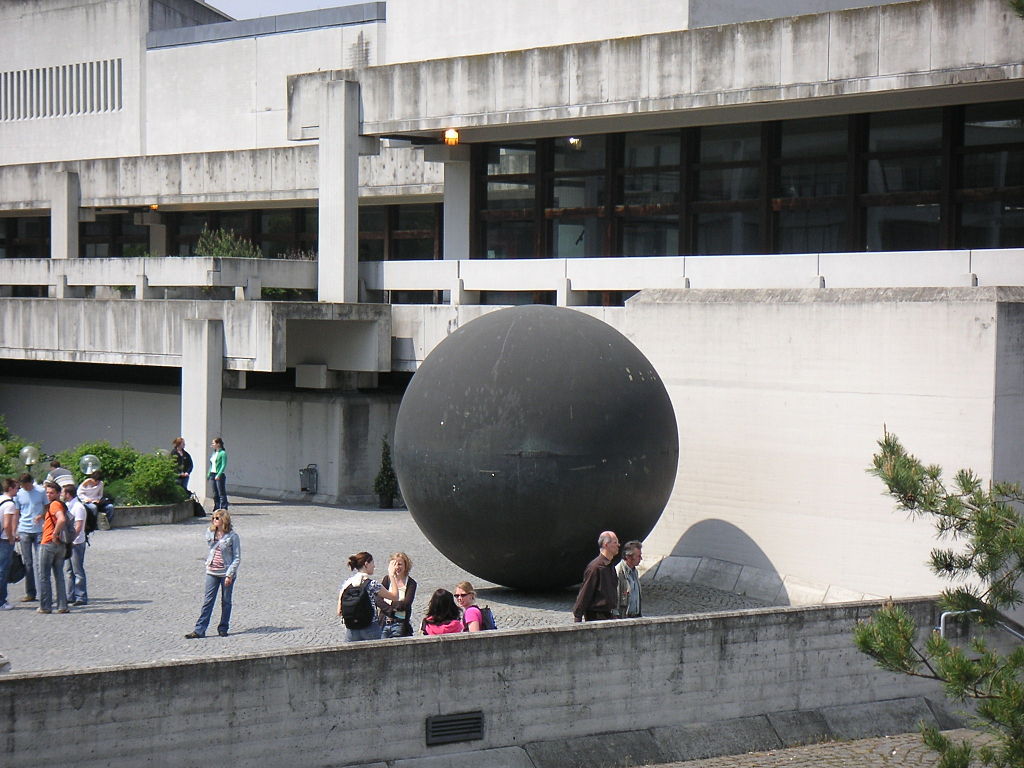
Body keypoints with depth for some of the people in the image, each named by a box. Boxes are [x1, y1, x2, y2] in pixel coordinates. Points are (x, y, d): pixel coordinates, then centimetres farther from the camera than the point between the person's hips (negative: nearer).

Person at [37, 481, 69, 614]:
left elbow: (61, 519, -31)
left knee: (44, 576, 1)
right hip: (61, 545, 8)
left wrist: (54, 534, -22)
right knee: (59, 576, 10)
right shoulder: (62, 505, 15)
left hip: (49, 543, -8)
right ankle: (62, 605, 7)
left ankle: (45, 606, 3)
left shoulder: (54, 504, -14)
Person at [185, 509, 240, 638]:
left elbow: (237, 557, -9)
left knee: (226, 602, 7)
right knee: (208, 601, -1)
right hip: (212, 572, 4)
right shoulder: (210, 533, 5)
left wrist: (229, 574, -15)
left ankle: (223, 628, 18)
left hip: (227, 573, -4)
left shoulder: (232, 536, -9)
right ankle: (199, 630, -4)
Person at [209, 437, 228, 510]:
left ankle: (224, 509, -6)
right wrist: (209, 475, 14)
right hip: (213, 474, 8)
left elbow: (224, 465, -15)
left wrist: (219, 475, -22)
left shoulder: (223, 453, -9)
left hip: (220, 475, -8)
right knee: (215, 494, 11)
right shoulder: (213, 453, 15)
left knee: (222, 493, -6)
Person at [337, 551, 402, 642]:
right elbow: (395, 597, -1)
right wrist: (392, 575, 5)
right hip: (371, 627, -4)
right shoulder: (372, 584, -10)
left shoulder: (346, 583, 2)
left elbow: (339, 612, 3)